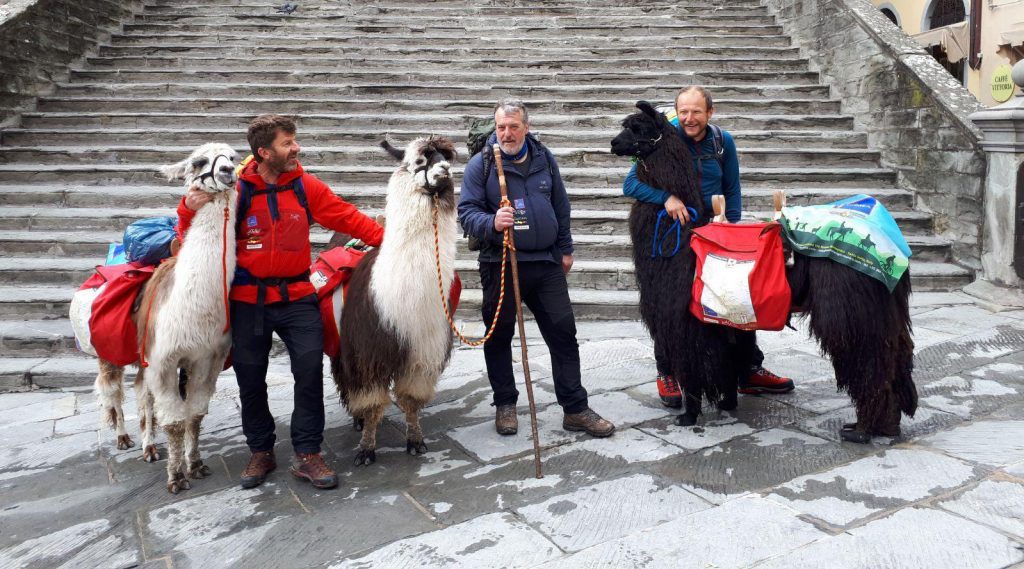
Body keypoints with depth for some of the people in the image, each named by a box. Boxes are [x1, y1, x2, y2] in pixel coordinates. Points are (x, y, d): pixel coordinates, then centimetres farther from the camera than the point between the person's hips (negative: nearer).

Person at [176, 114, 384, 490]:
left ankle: (307, 455, 8)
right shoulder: (236, 191, -6)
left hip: (296, 296, 1)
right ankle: (261, 452, 30)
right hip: (248, 300, 0)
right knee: (250, 379, 10)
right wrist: (190, 208, -19)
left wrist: (385, 238, -8)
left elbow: (347, 217, 1)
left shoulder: (306, 187, -1)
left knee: (310, 368, -6)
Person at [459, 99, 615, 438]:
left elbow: (561, 206, 17)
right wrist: (491, 223, -28)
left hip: (546, 262, 3)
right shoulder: (481, 164, -2)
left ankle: (575, 409, 12)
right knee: (499, 336, 8)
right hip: (500, 265, -3)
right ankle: (505, 405, 26)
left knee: (564, 332, 3)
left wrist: (565, 249, 17)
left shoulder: (544, 159, 10)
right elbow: (466, 211, -8)